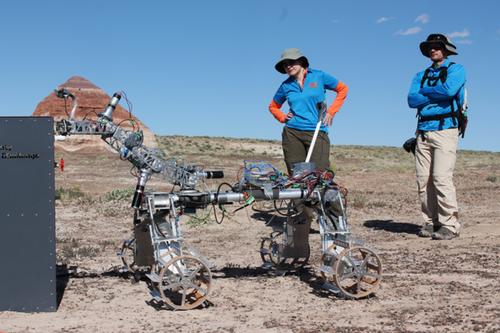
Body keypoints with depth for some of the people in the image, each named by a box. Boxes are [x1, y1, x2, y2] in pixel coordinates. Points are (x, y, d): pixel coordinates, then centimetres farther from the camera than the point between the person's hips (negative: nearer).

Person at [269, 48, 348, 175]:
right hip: (292, 133, 2)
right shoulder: (286, 86, 10)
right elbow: (273, 107, 25)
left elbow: (342, 89, 13)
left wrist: (331, 112, 4)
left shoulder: (318, 76, 4)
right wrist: (283, 117, 5)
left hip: (317, 132, -2)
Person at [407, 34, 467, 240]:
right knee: (423, 181, 0)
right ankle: (431, 222, 7)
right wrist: (437, 95, -5)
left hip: (445, 129, -5)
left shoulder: (456, 70, 8)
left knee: (442, 178, -15)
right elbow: (412, 100, 4)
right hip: (423, 130, 5)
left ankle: (450, 225, -11)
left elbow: (449, 89, -14)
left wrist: (425, 91, 0)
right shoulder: (421, 76, 22)